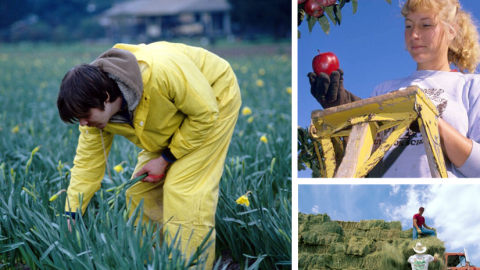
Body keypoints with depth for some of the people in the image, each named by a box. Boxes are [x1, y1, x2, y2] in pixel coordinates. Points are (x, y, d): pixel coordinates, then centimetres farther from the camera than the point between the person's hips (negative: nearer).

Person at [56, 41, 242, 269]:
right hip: (172, 124, 7)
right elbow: (87, 163, -8)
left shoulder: (162, 71, -41)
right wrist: (71, 217, -12)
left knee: (183, 190, -17)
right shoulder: (97, 107, -19)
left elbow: (205, 113, -28)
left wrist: (166, 159, -21)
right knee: (141, 190, 2)